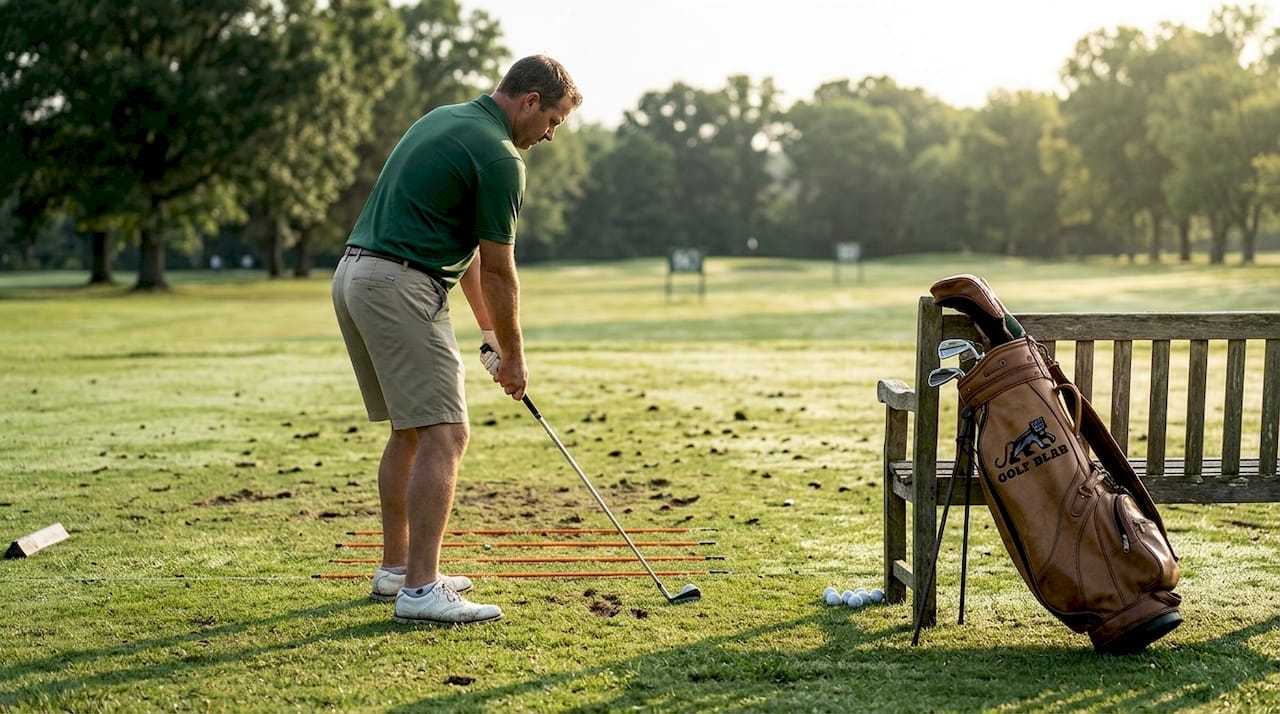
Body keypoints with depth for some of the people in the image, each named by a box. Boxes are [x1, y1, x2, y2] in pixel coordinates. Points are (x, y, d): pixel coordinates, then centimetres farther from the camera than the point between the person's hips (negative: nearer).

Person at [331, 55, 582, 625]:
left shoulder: (447, 120, 19)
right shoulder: (499, 157, -11)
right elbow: (498, 271, -6)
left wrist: (489, 332, 21)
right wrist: (513, 356, 6)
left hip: (354, 277, 10)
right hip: (401, 286, -10)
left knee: (410, 430, 18)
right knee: (444, 434, -10)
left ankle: (396, 567, 24)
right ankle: (420, 590, -13)